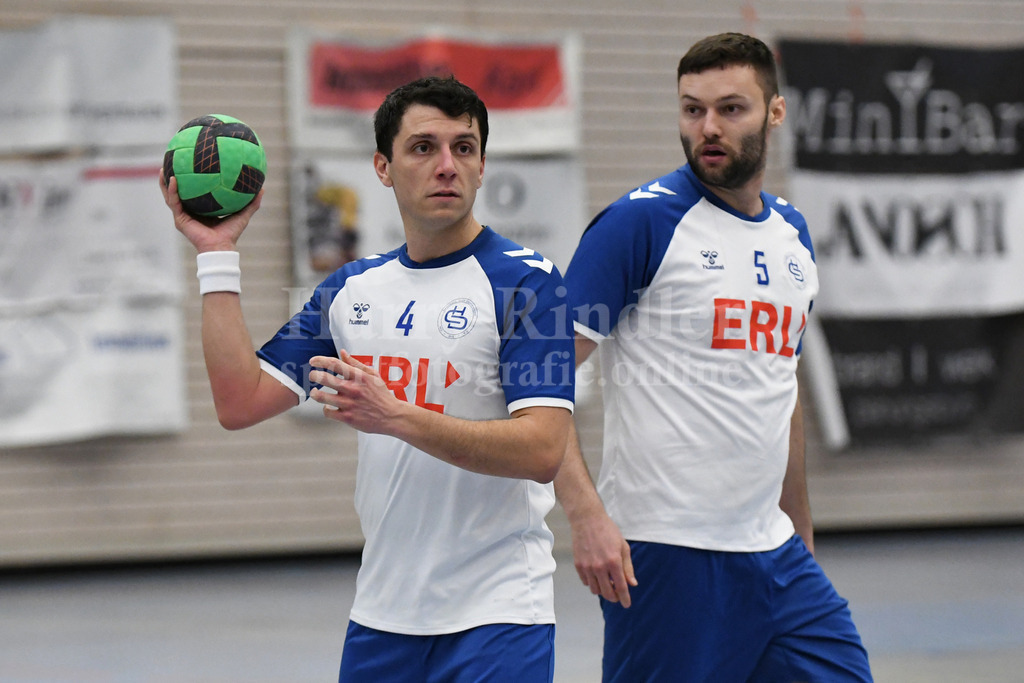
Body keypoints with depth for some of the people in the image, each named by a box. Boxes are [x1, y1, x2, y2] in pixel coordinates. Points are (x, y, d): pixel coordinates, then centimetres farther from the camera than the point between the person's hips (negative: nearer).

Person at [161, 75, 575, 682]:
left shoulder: (526, 280, -9)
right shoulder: (353, 288, 10)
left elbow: (542, 450, -19)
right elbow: (241, 403, 5)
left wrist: (397, 417, -28)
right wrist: (216, 254, 4)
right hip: (382, 610, 6)